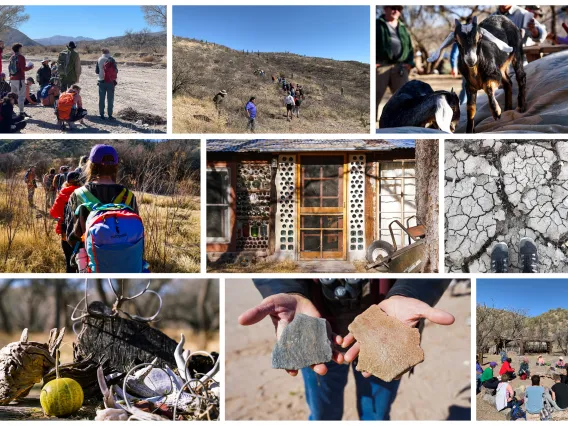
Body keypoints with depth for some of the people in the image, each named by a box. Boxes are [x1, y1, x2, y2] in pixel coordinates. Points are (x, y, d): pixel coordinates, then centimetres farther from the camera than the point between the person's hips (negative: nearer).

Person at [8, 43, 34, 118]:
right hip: (19, 79, -7)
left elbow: (10, 68, 16)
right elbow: (23, 68, -16)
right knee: (21, 96, -5)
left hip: (12, 79, 7)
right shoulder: (21, 57, -11)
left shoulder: (11, 57, 11)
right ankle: (21, 112, -8)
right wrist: (30, 67, 0)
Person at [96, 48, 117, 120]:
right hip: (110, 82, -2)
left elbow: (96, 71, 4)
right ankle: (110, 115, 1)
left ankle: (101, 114, 8)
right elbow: (116, 70, -7)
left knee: (101, 98, 10)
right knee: (110, 99, 3)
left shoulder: (99, 60, 1)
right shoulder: (111, 59, -7)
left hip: (101, 81, 2)